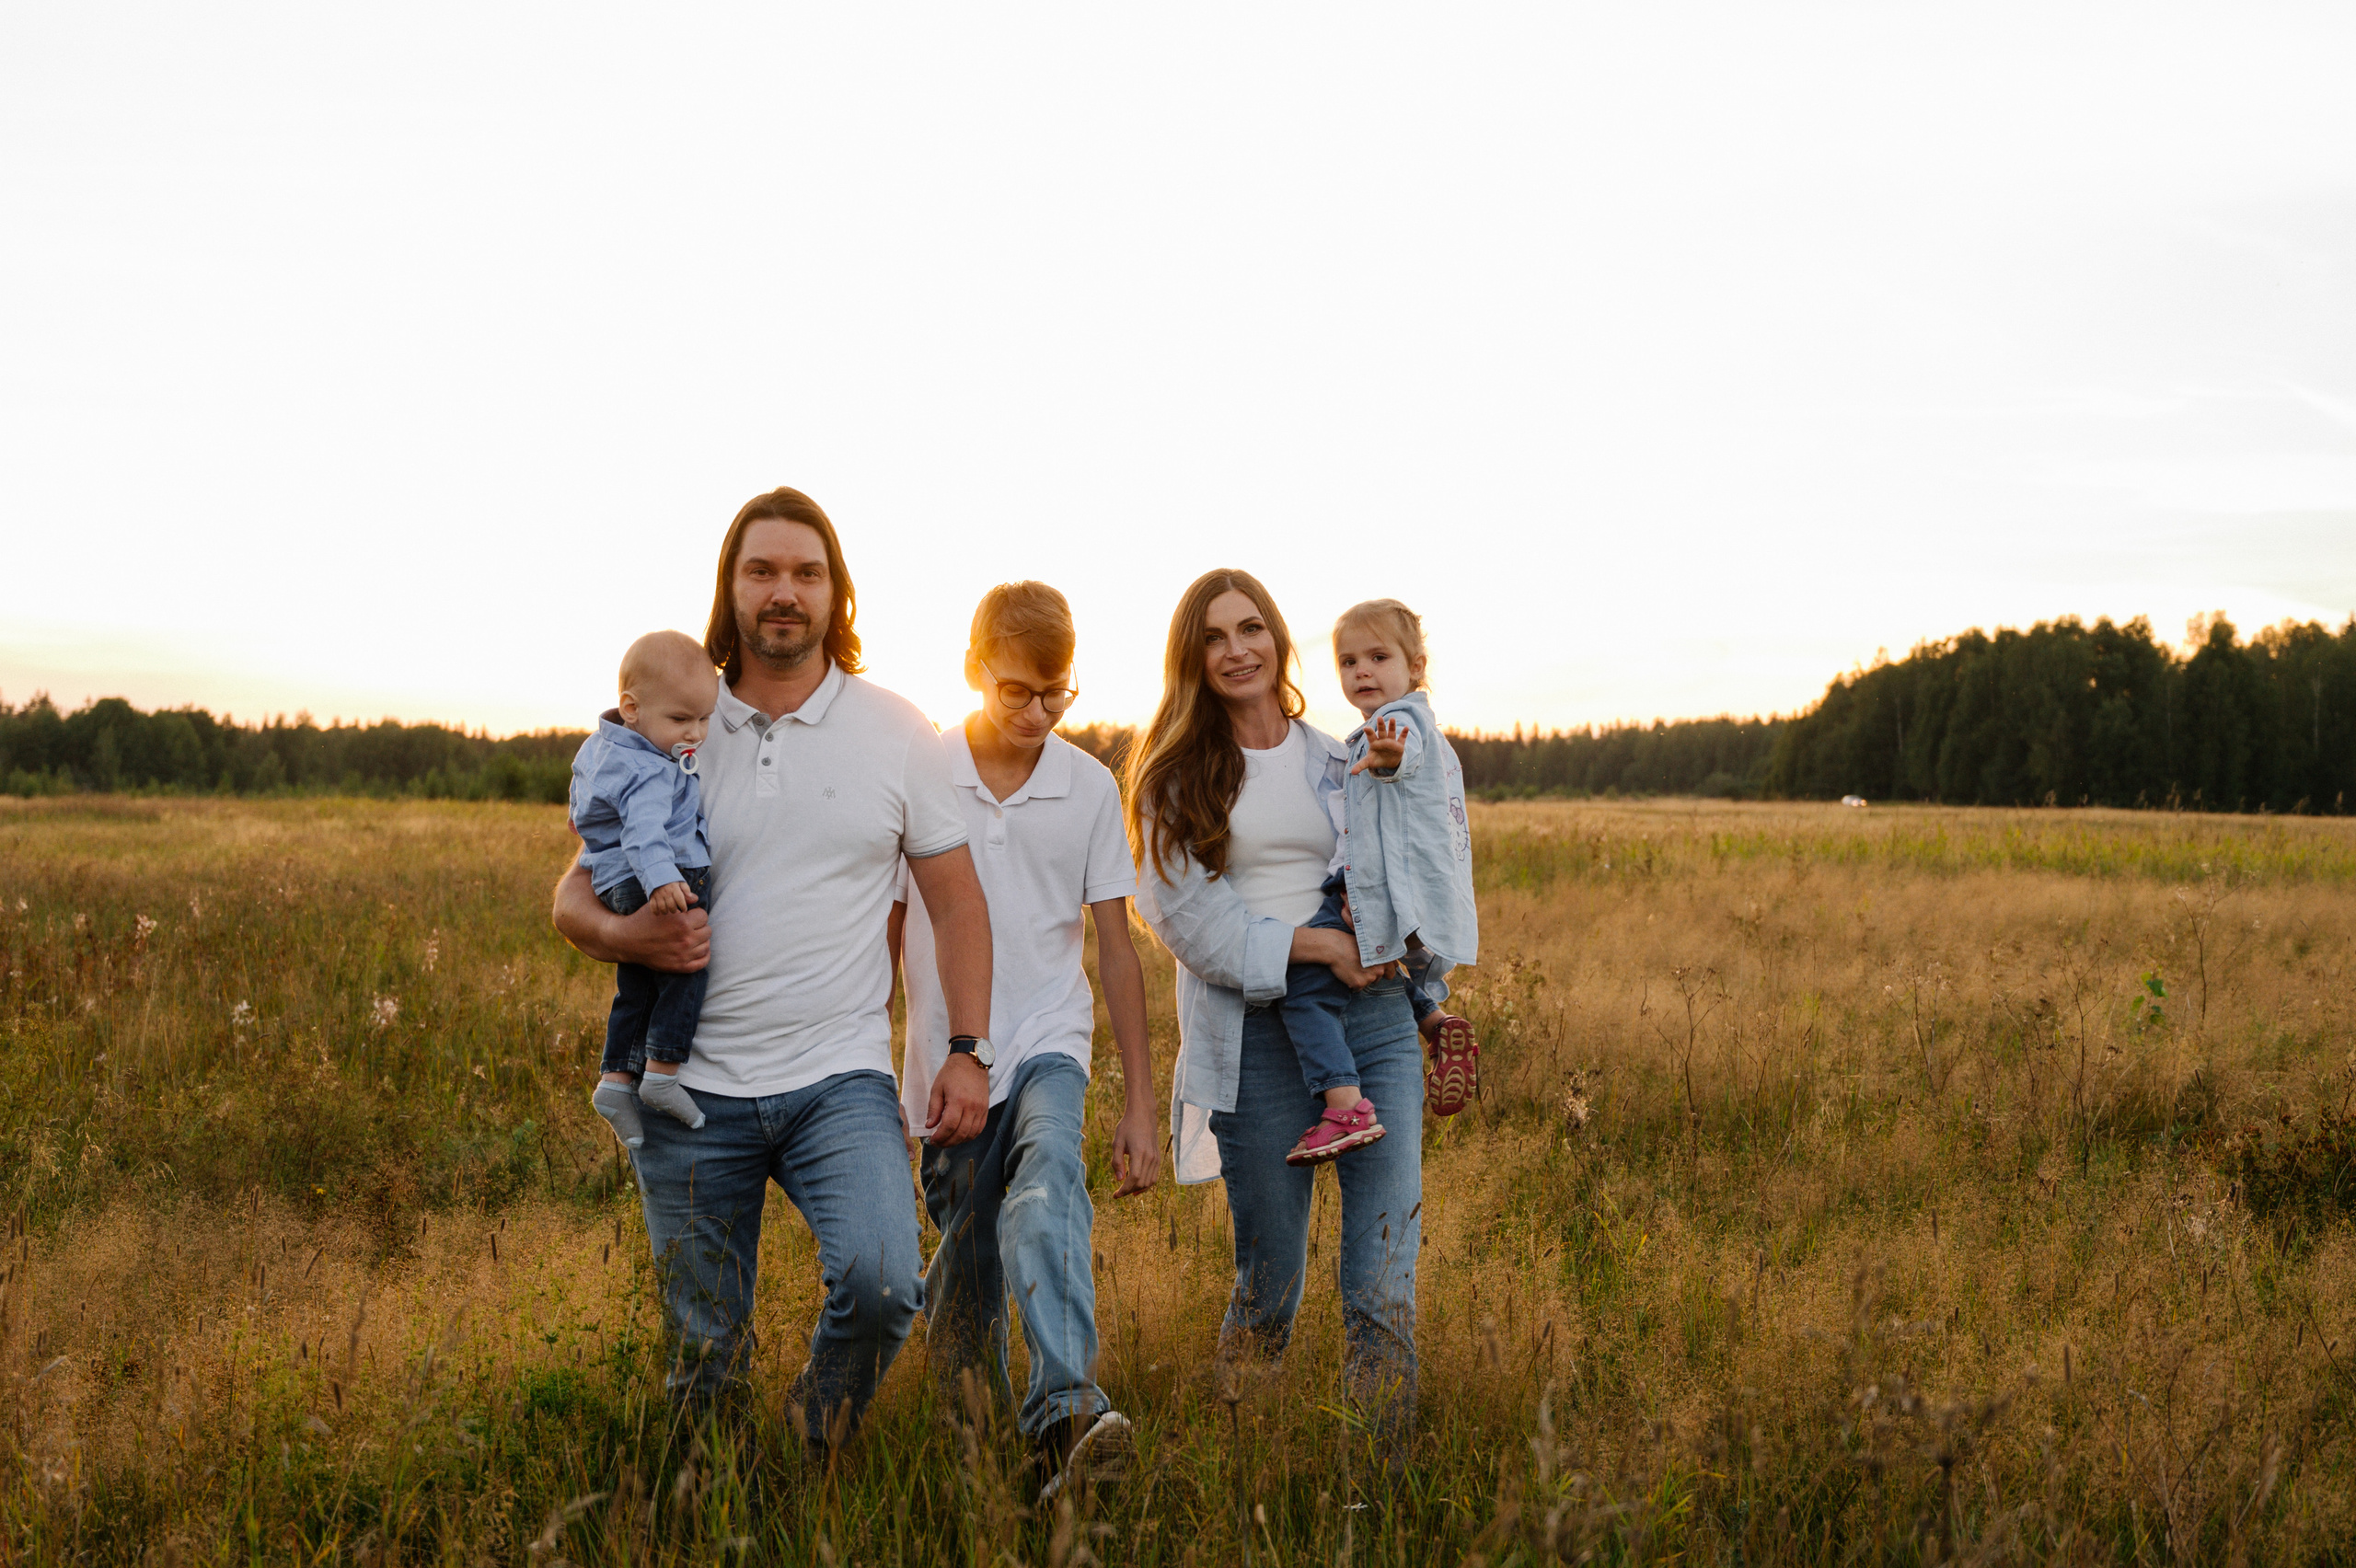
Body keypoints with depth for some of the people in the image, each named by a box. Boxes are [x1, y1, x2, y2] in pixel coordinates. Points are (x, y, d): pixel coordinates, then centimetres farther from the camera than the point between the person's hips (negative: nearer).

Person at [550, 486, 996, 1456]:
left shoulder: (896, 734, 4)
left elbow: (957, 902, 8)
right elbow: (576, 895, 9)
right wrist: (622, 934, -14)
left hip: (840, 1076, -1)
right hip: (694, 1089, 1)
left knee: (880, 1281, -23)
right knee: (703, 1357, 7)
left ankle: (821, 1432, 8)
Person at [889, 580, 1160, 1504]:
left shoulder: (1090, 787, 3)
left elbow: (1115, 948, 7)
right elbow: (882, 936, 7)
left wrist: (1140, 1104, 5)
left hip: (1048, 1046, -1)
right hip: (946, 1068, 1)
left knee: (1048, 1190, -31)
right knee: (963, 1290, 4)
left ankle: (1064, 1416, -45)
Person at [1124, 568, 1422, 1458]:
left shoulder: (1340, 763, 16)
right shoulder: (1174, 776, 6)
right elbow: (1190, 918, -5)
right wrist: (1319, 944, -13)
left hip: (1371, 1015, 2)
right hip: (1254, 1035, -2)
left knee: (1385, 1282, -7)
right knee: (1269, 1282, 6)